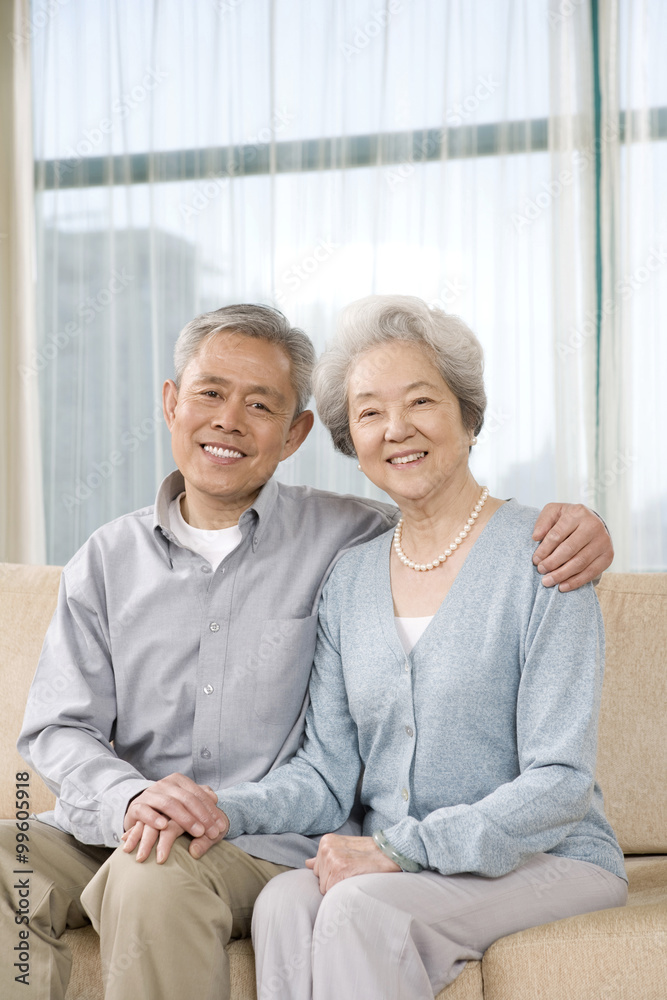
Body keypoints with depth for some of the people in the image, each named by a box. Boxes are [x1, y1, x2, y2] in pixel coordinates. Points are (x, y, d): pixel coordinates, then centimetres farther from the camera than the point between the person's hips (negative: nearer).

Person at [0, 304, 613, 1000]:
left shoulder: (340, 537, 4)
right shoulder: (108, 559, 11)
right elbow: (57, 728, 3)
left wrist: (574, 526, -13)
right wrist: (130, 799, -19)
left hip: (272, 842, -2)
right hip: (112, 831, 3)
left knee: (154, 875, -33)